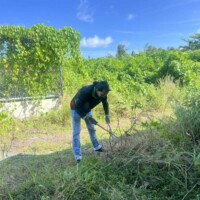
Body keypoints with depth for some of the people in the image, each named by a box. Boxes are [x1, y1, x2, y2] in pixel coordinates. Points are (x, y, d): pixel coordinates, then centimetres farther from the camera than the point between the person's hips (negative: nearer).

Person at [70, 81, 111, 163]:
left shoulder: (102, 93, -22)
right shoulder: (86, 92, -42)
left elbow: (105, 103, 0)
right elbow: (77, 107, -34)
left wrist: (107, 115, -9)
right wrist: (87, 117, -34)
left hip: (87, 108, 6)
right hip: (76, 108, -6)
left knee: (91, 128, 15)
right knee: (76, 132, -8)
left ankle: (97, 147, 34)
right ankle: (78, 157, -6)